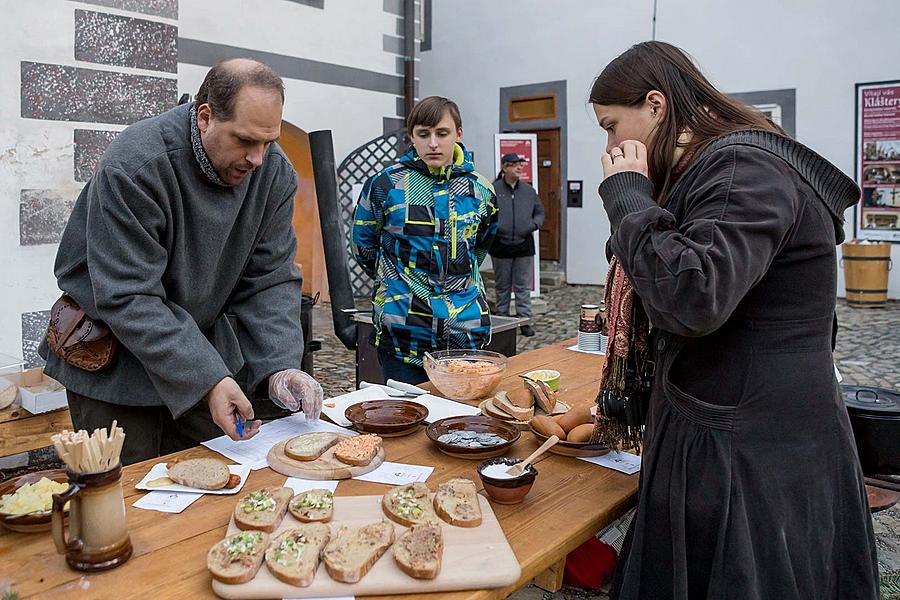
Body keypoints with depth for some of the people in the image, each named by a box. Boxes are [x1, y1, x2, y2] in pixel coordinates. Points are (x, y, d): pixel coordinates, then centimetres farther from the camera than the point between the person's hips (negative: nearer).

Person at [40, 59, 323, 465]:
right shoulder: (134, 167, -25)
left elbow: (271, 279, -8)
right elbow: (127, 299, -27)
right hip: (115, 364, -4)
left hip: (206, 346, 5)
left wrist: (280, 366, -22)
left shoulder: (274, 172, -8)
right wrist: (207, 380, -33)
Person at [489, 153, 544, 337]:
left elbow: (540, 212, 18)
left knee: (523, 287, 3)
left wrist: (534, 225, -1)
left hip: (524, 245, 2)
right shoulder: (493, 190, -2)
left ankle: (525, 321, 8)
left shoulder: (529, 190, 10)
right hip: (501, 246, -2)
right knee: (502, 286, 10)